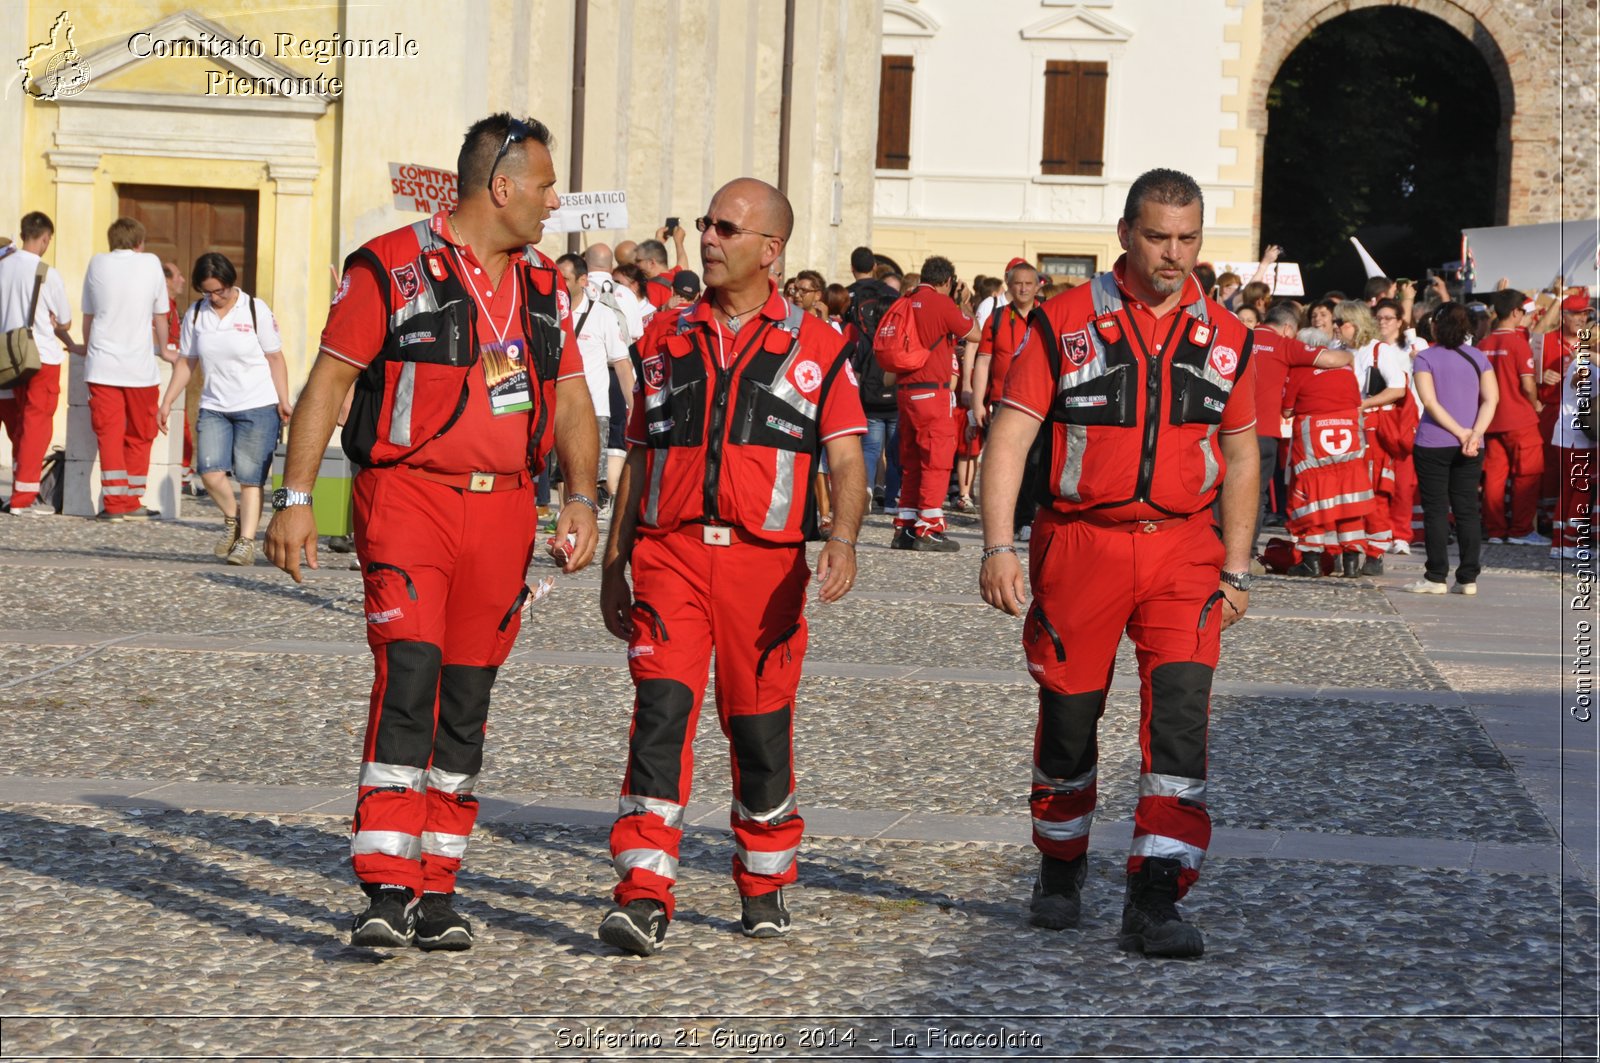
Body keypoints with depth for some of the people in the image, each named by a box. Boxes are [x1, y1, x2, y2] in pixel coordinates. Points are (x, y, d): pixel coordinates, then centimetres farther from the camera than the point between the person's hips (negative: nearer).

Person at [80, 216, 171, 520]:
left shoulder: (98, 263, 5)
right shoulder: (150, 263, 3)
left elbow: (88, 315, 14)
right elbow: (160, 315, 10)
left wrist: (87, 348, 32)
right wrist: (164, 349, 27)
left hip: (102, 366, 1)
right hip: (140, 366, -1)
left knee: (109, 434, 0)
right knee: (139, 437, 12)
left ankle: (115, 502, -8)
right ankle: (132, 502, 13)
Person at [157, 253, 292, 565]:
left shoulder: (256, 310, -3)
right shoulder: (196, 315, 7)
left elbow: (275, 358, 1)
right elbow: (186, 362, 14)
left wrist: (283, 401, -7)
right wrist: (167, 403, 8)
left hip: (258, 407, -3)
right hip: (214, 407, 3)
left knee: (249, 477, -5)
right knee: (210, 472, -11)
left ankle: (246, 541, 3)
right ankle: (232, 519, 16)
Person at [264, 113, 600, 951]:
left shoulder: (543, 285, 15)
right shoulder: (391, 268, -4)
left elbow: (571, 398, 15)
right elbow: (328, 381, -3)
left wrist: (580, 498, -1)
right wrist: (294, 499, -9)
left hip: (503, 508, 6)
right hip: (407, 496, -6)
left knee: (467, 698, 8)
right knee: (408, 673, -17)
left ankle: (436, 891, 15)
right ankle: (386, 889, -18)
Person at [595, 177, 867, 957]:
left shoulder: (814, 347, 5)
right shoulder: (666, 337, 14)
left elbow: (846, 458, -2)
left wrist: (843, 539, -20)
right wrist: (614, 562, 16)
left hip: (764, 562, -1)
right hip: (669, 552, 1)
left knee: (760, 728, 7)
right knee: (661, 711, -14)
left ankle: (764, 886, 27)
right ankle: (644, 898, -18)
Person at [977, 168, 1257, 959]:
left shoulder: (1224, 338, 7)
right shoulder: (1065, 324, -3)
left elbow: (1241, 455, 15)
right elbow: (1010, 435, -6)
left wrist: (1236, 569, 10)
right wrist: (998, 547, -16)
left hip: (1184, 547, 1)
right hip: (1079, 544, -1)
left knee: (1180, 713, -13)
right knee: (1068, 716, 10)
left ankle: (1154, 900, -11)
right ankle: (1060, 871, 33)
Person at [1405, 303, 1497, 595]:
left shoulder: (1426, 358, -3)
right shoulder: (1477, 357, 7)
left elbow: (1430, 401, -14)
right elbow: (1492, 398, -5)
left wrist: (1461, 433, -13)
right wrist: (1475, 434, -13)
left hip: (1433, 443, -3)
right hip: (1471, 448, 3)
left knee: (1436, 511, 1)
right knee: (1467, 510, 6)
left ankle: (1436, 578, -1)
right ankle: (1468, 578, 4)